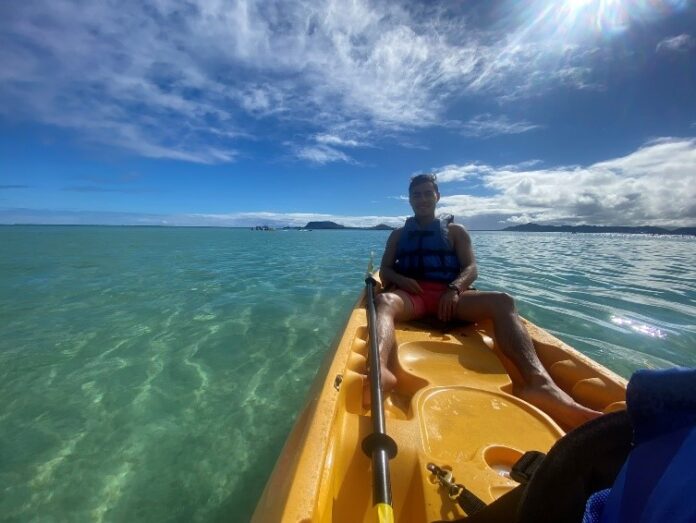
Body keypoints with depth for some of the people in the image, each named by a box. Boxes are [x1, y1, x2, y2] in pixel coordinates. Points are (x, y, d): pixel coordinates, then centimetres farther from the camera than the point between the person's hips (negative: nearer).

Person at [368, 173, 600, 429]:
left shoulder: (455, 231, 23)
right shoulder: (398, 235, 25)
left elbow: (471, 269, 8)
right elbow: (384, 271, 14)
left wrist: (454, 288, -15)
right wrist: (400, 279, -10)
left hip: (449, 295, 1)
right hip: (410, 295, 0)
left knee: (502, 301, -28)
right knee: (384, 300, -36)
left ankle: (537, 382, -51)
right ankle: (380, 371, -65)